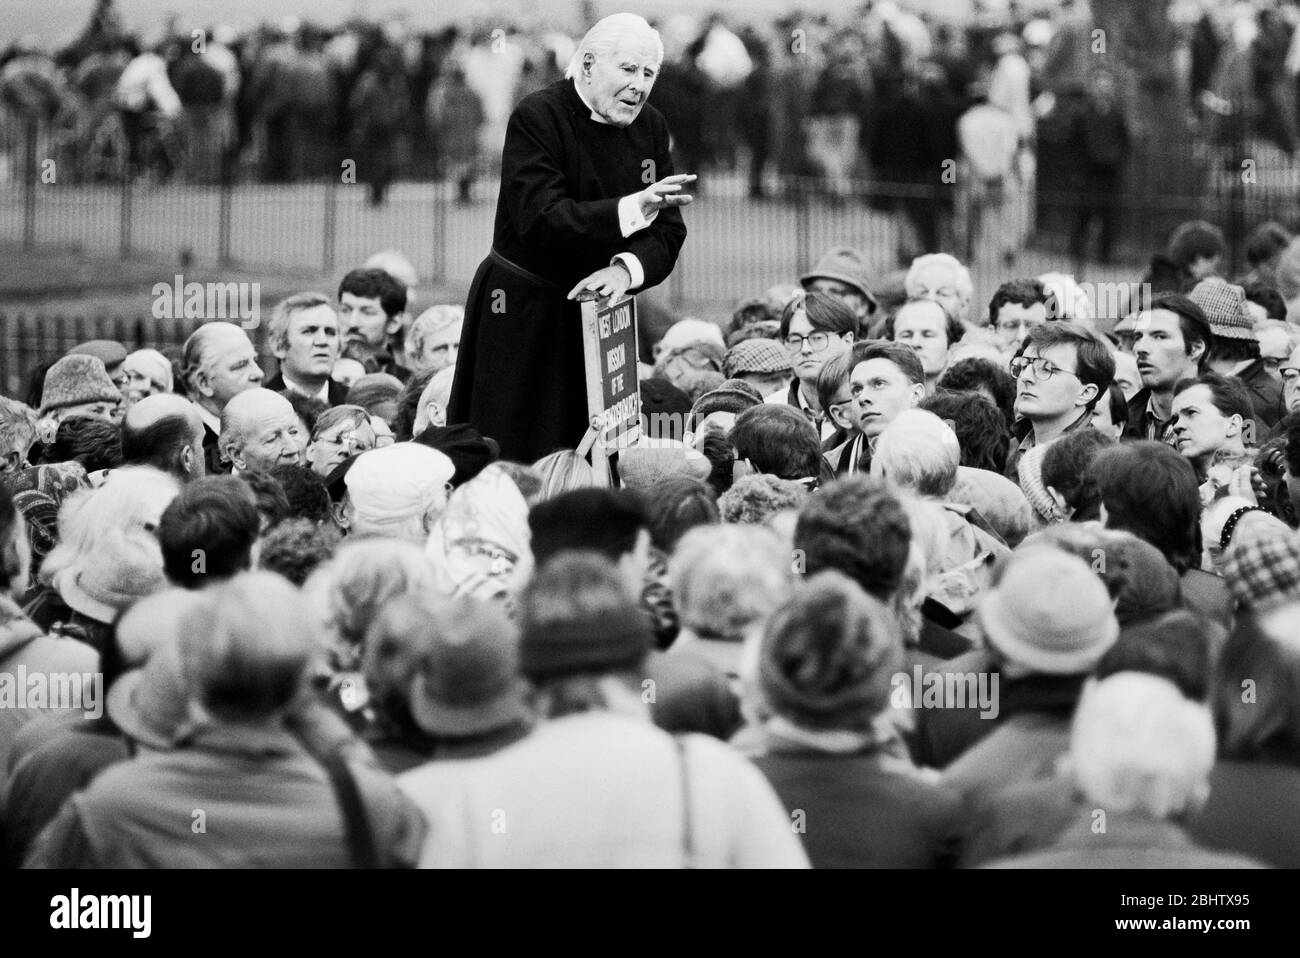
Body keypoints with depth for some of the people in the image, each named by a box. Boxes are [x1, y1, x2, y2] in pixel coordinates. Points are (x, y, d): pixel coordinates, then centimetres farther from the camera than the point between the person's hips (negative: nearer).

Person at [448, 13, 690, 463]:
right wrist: (631, 210, -37)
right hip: (524, 309, -6)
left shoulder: (650, 127, 6)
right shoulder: (537, 117, -14)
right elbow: (540, 220, -26)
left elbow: (668, 230, 1)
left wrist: (627, 268, -21)